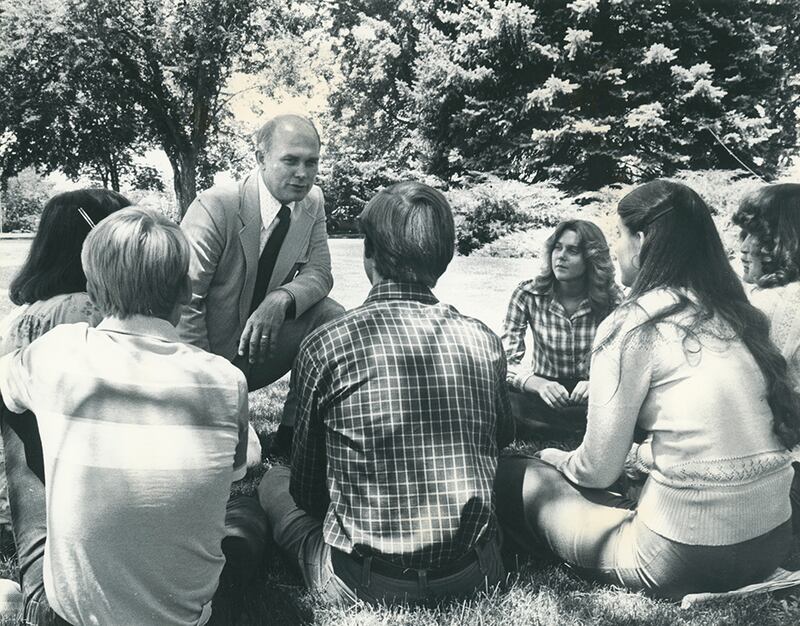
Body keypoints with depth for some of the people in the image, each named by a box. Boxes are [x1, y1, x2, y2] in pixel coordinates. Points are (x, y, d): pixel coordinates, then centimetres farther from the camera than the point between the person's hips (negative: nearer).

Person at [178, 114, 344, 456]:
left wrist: (281, 299, -27)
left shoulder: (312, 201, -4)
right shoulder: (215, 206, -22)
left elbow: (319, 272, -3)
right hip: (211, 351, -5)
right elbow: (182, 301, -21)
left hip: (259, 346, 5)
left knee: (330, 315, -18)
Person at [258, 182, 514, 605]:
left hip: (364, 584, -3)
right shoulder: (483, 341, -5)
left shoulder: (325, 345, -14)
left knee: (274, 482, 19)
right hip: (473, 573, 4)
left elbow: (308, 489, -1)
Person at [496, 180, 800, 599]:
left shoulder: (633, 325, -13)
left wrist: (554, 459, 13)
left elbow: (597, 470, -8)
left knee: (511, 477, 6)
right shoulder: (735, 314, 7)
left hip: (687, 559, -7)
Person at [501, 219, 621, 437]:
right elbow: (507, 359, -11)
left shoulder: (611, 299, -7)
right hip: (544, 393, 0)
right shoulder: (528, 294, -8)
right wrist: (538, 384, -31)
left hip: (594, 398, 0)